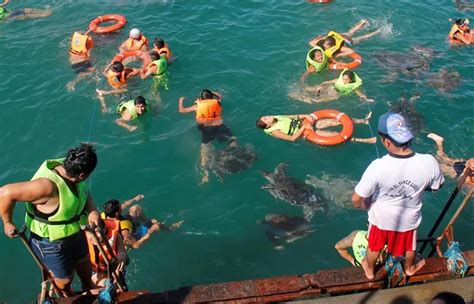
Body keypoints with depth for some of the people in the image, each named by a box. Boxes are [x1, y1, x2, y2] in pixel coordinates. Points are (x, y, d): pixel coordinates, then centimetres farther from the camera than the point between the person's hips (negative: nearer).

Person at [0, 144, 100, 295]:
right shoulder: (48, 186, -40)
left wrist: (92, 210, -18)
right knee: (64, 283, 19)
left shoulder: (68, 170, -17)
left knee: (87, 275, 28)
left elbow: (84, 191, 1)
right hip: (52, 244, -7)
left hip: (76, 234, 7)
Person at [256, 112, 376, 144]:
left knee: (335, 121, -4)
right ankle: (365, 140, -14)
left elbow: (294, 116, 8)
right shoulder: (273, 131, -16)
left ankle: (364, 121, 3)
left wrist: (306, 116, -8)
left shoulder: (276, 118, 5)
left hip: (304, 123, 7)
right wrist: (303, 128, -20)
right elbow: (292, 138, -21)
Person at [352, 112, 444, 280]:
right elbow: (436, 186, -8)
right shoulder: (429, 162, -31)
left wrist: (364, 204, -3)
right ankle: (410, 268, 63)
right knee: (409, 245, 34)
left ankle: (369, 270, 57)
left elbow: (356, 199, -27)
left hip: (381, 218, -2)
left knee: (374, 246, 30)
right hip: (409, 219, 2)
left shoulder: (378, 166, -38)